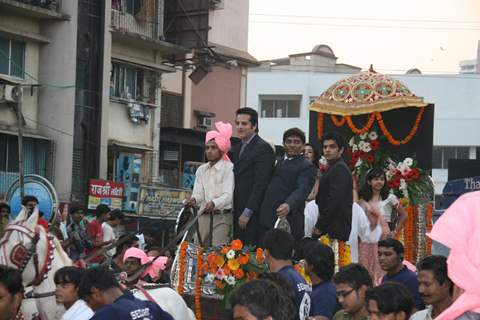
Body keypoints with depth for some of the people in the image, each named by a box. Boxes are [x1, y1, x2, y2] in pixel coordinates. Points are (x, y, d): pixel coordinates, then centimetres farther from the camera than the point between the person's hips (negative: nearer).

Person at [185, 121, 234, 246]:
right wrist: (194, 199, -17)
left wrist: (214, 203, -30)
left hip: (222, 216, -5)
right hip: (204, 215, 5)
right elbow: (198, 193, 6)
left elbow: (228, 195, -12)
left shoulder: (228, 168, -4)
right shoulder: (201, 169, 13)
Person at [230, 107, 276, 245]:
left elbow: (260, 183, -15)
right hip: (237, 212, 8)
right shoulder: (236, 148, 18)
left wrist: (247, 212, -17)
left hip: (253, 213, -8)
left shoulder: (263, 148, -8)